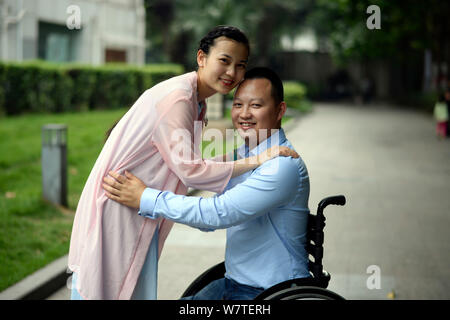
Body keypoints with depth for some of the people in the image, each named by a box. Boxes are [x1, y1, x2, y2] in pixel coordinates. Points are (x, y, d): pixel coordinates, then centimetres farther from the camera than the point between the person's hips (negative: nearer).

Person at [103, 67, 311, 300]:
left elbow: (219, 213, -26)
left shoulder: (284, 165, -20)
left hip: (273, 291, -8)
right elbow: (209, 223, 18)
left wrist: (145, 198, -21)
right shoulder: (241, 157, 10)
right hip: (234, 281, 8)